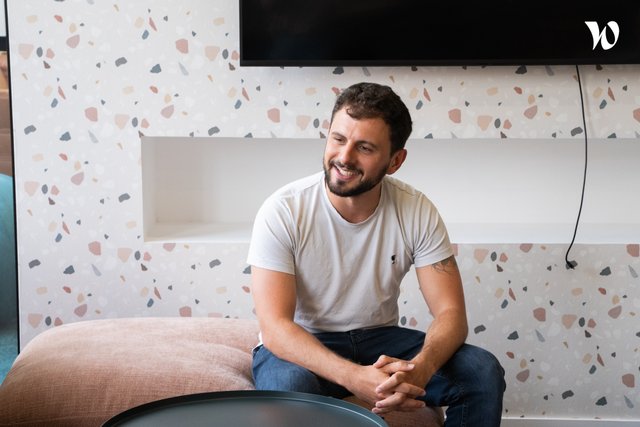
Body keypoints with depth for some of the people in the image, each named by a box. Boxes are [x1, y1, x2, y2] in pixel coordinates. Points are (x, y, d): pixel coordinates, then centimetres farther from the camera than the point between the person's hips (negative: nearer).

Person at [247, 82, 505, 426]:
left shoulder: (417, 212, -12)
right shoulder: (282, 212, -20)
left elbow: (451, 313, -13)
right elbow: (275, 327, -25)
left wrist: (420, 368, -38)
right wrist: (354, 377, -42)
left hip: (380, 339, 3)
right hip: (301, 346, -3)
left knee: (483, 373, -19)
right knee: (289, 385, -39)